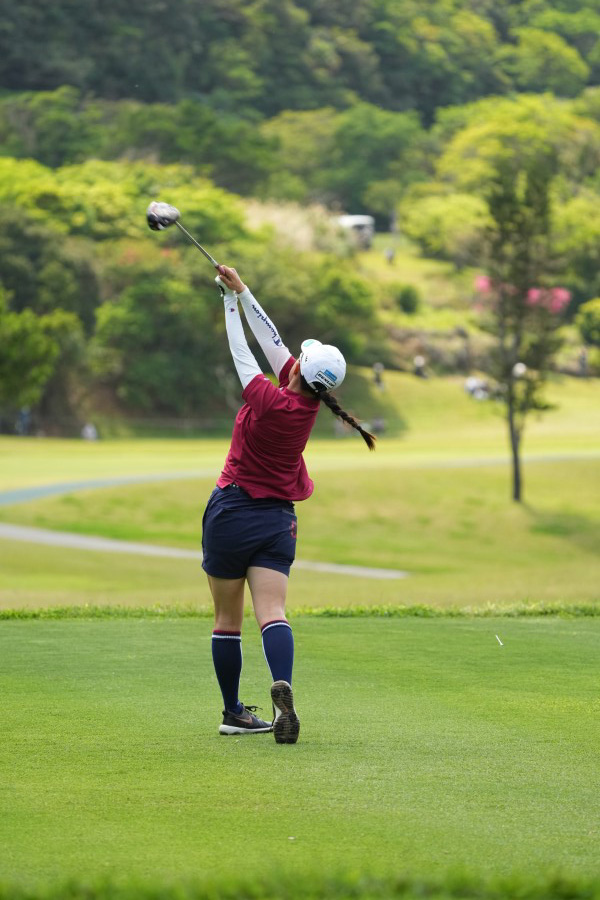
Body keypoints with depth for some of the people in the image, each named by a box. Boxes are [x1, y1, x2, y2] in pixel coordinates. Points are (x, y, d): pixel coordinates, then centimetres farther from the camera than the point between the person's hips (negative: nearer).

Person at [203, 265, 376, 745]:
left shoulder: (268, 400, -19)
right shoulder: (309, 402, -2)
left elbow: (242, 354, -4)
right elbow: (273, 341, 6)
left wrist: (231, 303, 11)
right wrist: (242, 292, 12)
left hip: (232, 512, -4)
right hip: (278, 520, 4)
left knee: (228, 619, 8)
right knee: (272, 613, -9)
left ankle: (233, 712, 14)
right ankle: (282, 688, -34)